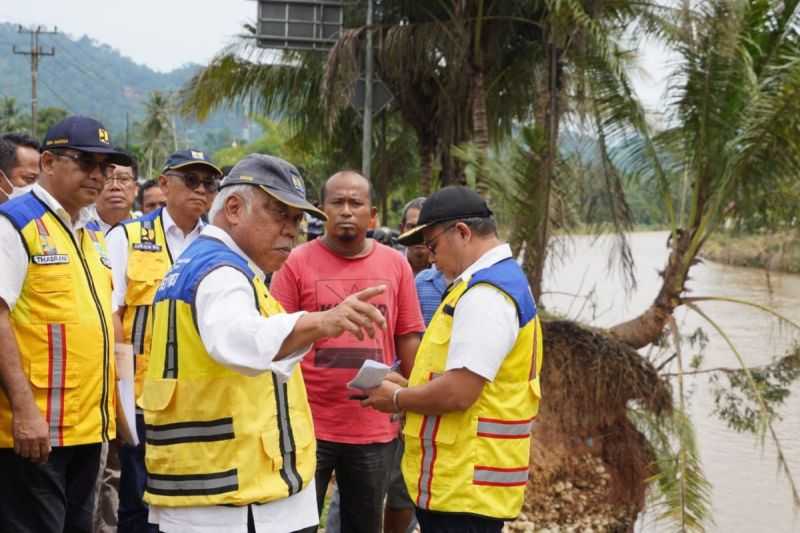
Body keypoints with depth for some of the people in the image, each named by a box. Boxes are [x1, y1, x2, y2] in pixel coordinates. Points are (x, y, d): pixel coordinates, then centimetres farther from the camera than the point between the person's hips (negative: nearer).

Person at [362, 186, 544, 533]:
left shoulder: (485, 295, -18)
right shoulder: (502, 280, 16)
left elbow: (458, 392, -24)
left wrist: (397, 399, -7)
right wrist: (408, 387, 13)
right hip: (463, 481, 10)